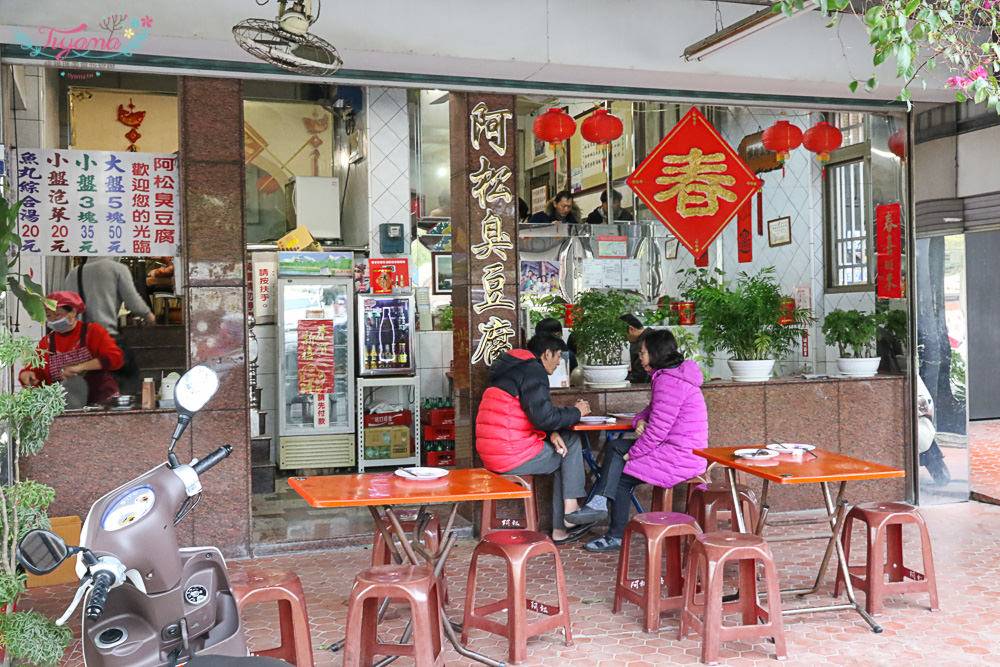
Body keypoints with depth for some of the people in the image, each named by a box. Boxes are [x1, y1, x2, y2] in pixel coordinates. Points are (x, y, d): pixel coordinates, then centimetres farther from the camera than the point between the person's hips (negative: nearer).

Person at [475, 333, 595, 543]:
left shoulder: (515, 369, 21)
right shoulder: (533, 371, -11)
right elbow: (544, 417, -19)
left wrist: (551, 433, 5)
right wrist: (576, 412, -2)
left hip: (492, 454, 10)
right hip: (512, 455, -10)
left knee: (560, 452, 20)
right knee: (571, 443, 7)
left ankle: (560, 529, 19)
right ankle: (570, 511, 11)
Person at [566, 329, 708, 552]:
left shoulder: (669, 382, -19)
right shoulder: (671, 376, 15)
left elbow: (658, 430, -22)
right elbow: (654, 410, 25)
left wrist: (631, 454, -10)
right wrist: (641, 420, 2)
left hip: (680, 458, -11)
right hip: (683, 452, 11)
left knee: (620, 476, -5)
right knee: (615, 446, 7)